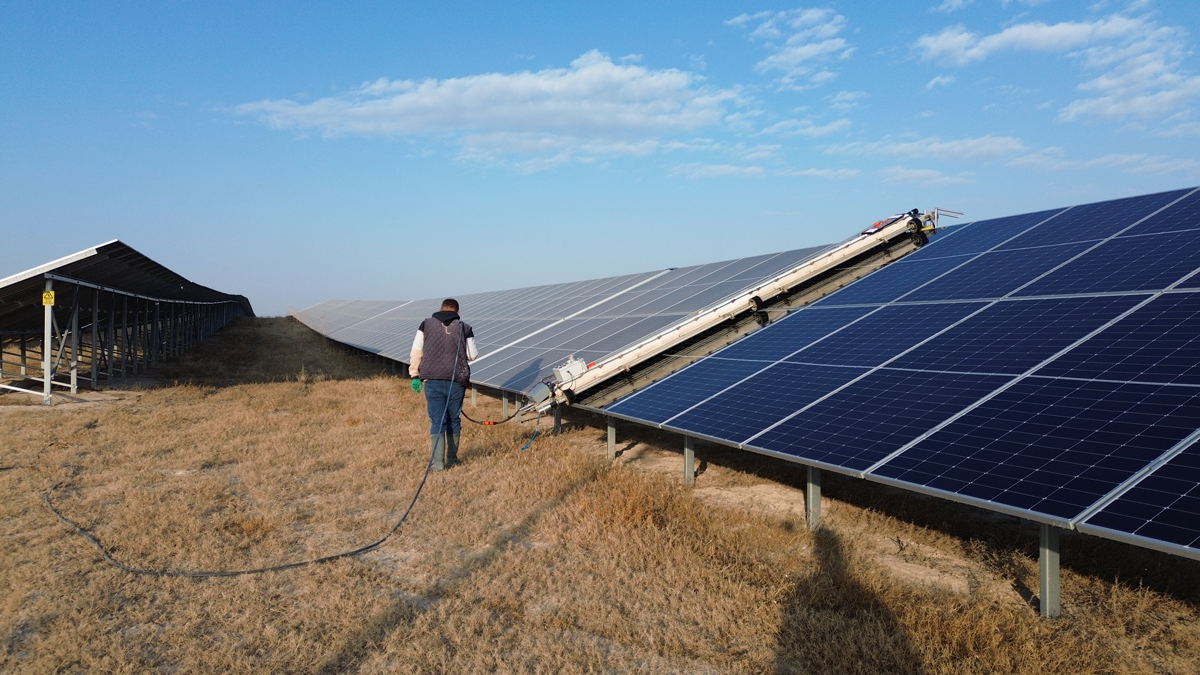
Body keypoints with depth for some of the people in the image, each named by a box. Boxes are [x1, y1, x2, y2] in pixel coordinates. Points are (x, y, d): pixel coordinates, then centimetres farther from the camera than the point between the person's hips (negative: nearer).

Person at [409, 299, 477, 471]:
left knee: (437, 421, 3)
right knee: (454, 420, 14)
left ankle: (438, 463, -2)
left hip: (432, 380, 0)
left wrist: (415, 374, 10)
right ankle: (452, 459, 22)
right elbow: (472, 355, 3)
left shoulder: (426, 324, 5)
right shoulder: (464, 328, 2)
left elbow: (416, 351, 2)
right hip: (456, 381, 0)